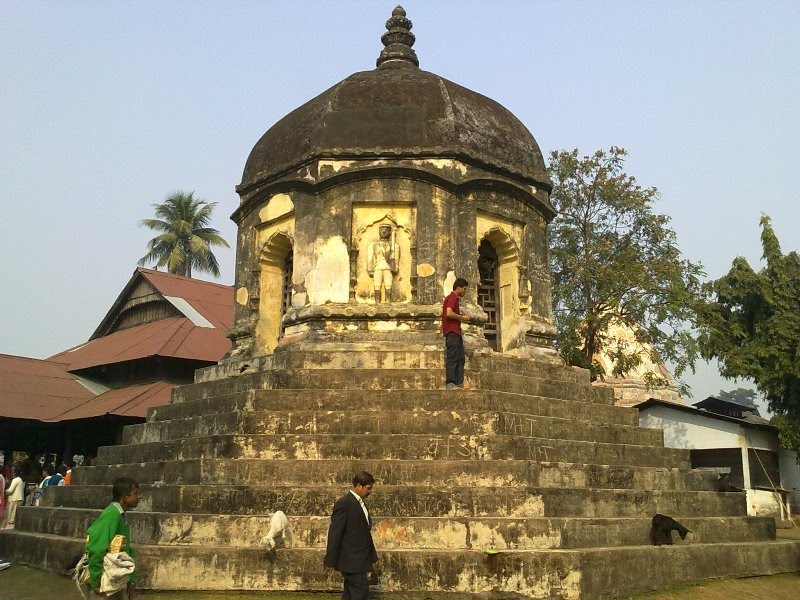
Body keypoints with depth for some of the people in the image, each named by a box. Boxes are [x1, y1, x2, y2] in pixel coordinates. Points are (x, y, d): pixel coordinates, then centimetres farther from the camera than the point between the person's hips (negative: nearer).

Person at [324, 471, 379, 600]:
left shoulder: (360, 503, 15)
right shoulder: (344, 503, -14)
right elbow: (335, 533, -16)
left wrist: (373, 556, 22)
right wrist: (330, 561, -17)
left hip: (360, 559, 9)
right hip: (350, 560, -9)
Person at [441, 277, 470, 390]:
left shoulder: (451, 298, 22)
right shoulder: (453, 297, -10)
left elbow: (446, 314, 26)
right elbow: (449, 313, -24)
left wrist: (460, 318, 18)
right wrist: (461, 317, -11)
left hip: (456, 332, 11)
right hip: (452, 331, -11)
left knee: (460, 357, 10)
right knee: (452, 357, -10)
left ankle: (459, 383, 12)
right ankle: (450, 384, -10)